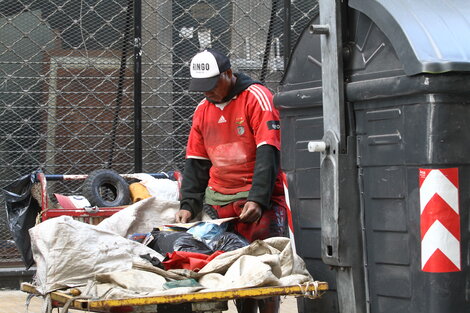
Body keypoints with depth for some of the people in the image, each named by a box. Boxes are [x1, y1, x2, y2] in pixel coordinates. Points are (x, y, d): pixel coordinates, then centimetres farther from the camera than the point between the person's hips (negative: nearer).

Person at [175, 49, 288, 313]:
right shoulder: (203, 110, 14)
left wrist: (258, 199, -20)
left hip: (260, 201, -5)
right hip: (218, 201, 5)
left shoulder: (257, 97, -5)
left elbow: (268, 152, -13)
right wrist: (189, 205, 6)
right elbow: (195, 162, 17)